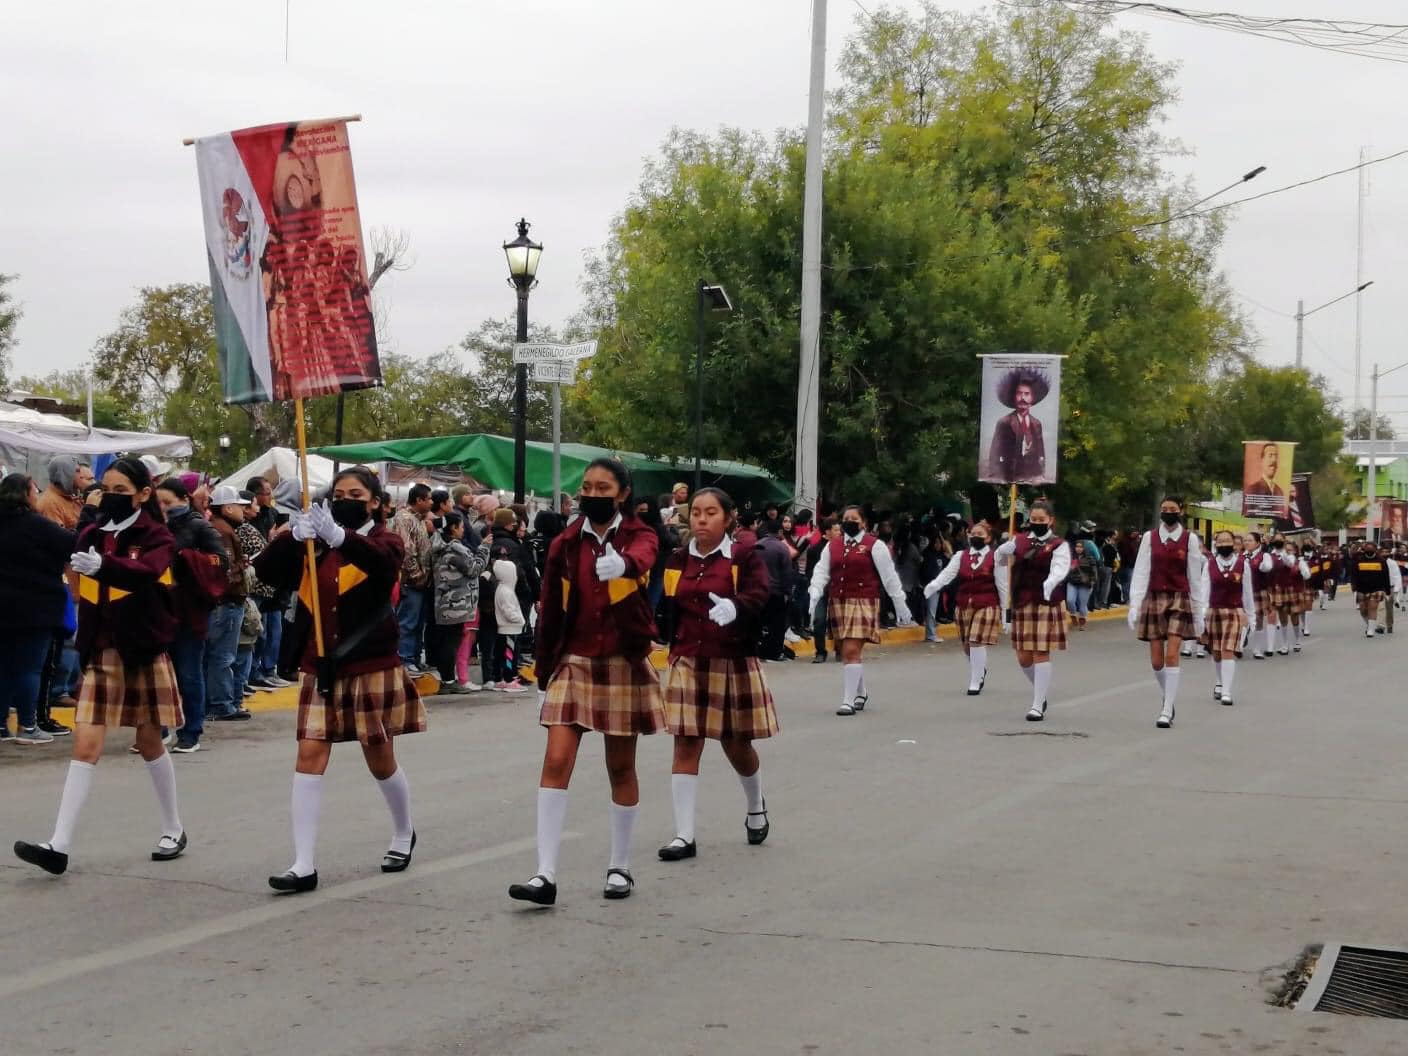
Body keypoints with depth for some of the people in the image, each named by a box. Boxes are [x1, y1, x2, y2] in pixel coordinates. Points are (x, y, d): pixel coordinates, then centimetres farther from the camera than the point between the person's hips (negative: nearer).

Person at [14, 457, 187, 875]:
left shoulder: (156, 537, -9)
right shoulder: (91, 535, 5)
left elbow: (146, 572, -31)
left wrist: (102, 566, -49)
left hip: (145, 651, -3)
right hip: (102, 652, 3)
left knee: (150, 743, 9)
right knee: (85, 745, -5)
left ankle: (173, 830, 27)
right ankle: (59, 846, -9)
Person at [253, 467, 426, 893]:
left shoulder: (385, 541, -4)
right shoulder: (312, 546, 5)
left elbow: (386, 562, -30)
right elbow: (266, 571, -10)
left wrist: (339, 536, -48)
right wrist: (293, 537, -30)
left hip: (372, 665, -3)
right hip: (321, 667, 3)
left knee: (380, 760, 9)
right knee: (309, 757, -6)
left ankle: (404, 834, 36)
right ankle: (304, 865, -5)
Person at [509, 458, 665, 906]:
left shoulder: (639, 535, -4)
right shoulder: (565, 544, 3)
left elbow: (641, 558, -30)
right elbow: (551, 612, 7)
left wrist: (621, 563, -54)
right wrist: (543, 675, 8)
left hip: (623, 665, -2)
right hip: (574, 663, 2)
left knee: (621, 768, 7)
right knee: (556, 763, -9)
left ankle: (620, 867, 21)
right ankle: (545, 875, -11)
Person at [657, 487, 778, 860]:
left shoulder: (744, 557, -6)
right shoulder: (678, 560, 5)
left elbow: (759, 596, -23)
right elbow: (668, 607, 11)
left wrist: (733, 608, -43)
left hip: (733, 664, -2)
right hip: (688, 664, 2)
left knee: (736, 745, 11)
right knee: (686, 747, -3)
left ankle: (756, 809, 41)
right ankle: (684, 836, 0)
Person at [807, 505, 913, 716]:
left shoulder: (874, 546, -2)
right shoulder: (832, 546, 12)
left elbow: (889, 577, -2)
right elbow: (821, 572, 6)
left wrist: (901, 606, -1)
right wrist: (814, 596, -11)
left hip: (863, 604, -5)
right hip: (838, 604, 5)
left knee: (852, 651, -14)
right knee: (850, 652, 15)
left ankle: (848, 701, -14)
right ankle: (861, 693, 34)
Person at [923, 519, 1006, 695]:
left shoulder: (995, 558, -3)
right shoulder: (960, 556, 6)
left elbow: (1002, 586, -1)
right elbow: (947, 573, -10)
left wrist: (1005, 610, 0)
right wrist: (932, 586, -29)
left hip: (986, 606, -4)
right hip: (964, 605, 4)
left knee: (977, 642, -12)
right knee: (967, 644, 11)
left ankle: (975, 682, -1)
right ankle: (981, 670, 40)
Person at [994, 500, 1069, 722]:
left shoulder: (1059, 545, -5)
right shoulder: (1019, 541, 8)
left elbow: (1059, 570, -23)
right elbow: (999, 555, 25)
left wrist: (1048, 585, -42)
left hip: (1047, 605, -4)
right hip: (1022, 604, 4)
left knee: (1041, 654, -6)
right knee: (1023, 657, 6)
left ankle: (1038, 706, 1)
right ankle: (1043, 690, 33)